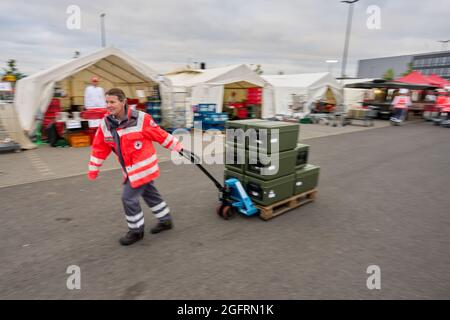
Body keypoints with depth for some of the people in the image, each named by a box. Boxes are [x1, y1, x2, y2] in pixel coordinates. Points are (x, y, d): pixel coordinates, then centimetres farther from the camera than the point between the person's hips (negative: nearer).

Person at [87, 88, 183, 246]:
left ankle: (136, 231, 20)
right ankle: (166, 220, 39)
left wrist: (179, 147, -2)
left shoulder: (141, 119, -18)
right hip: (130, 170, 7)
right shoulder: (105, 124, -2)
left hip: (143, 167, -7)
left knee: (129, 198, -4)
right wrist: (93, 169, 10)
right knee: (150, 194, 19)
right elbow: (99, 148, 6)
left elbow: (161, 135, -9)